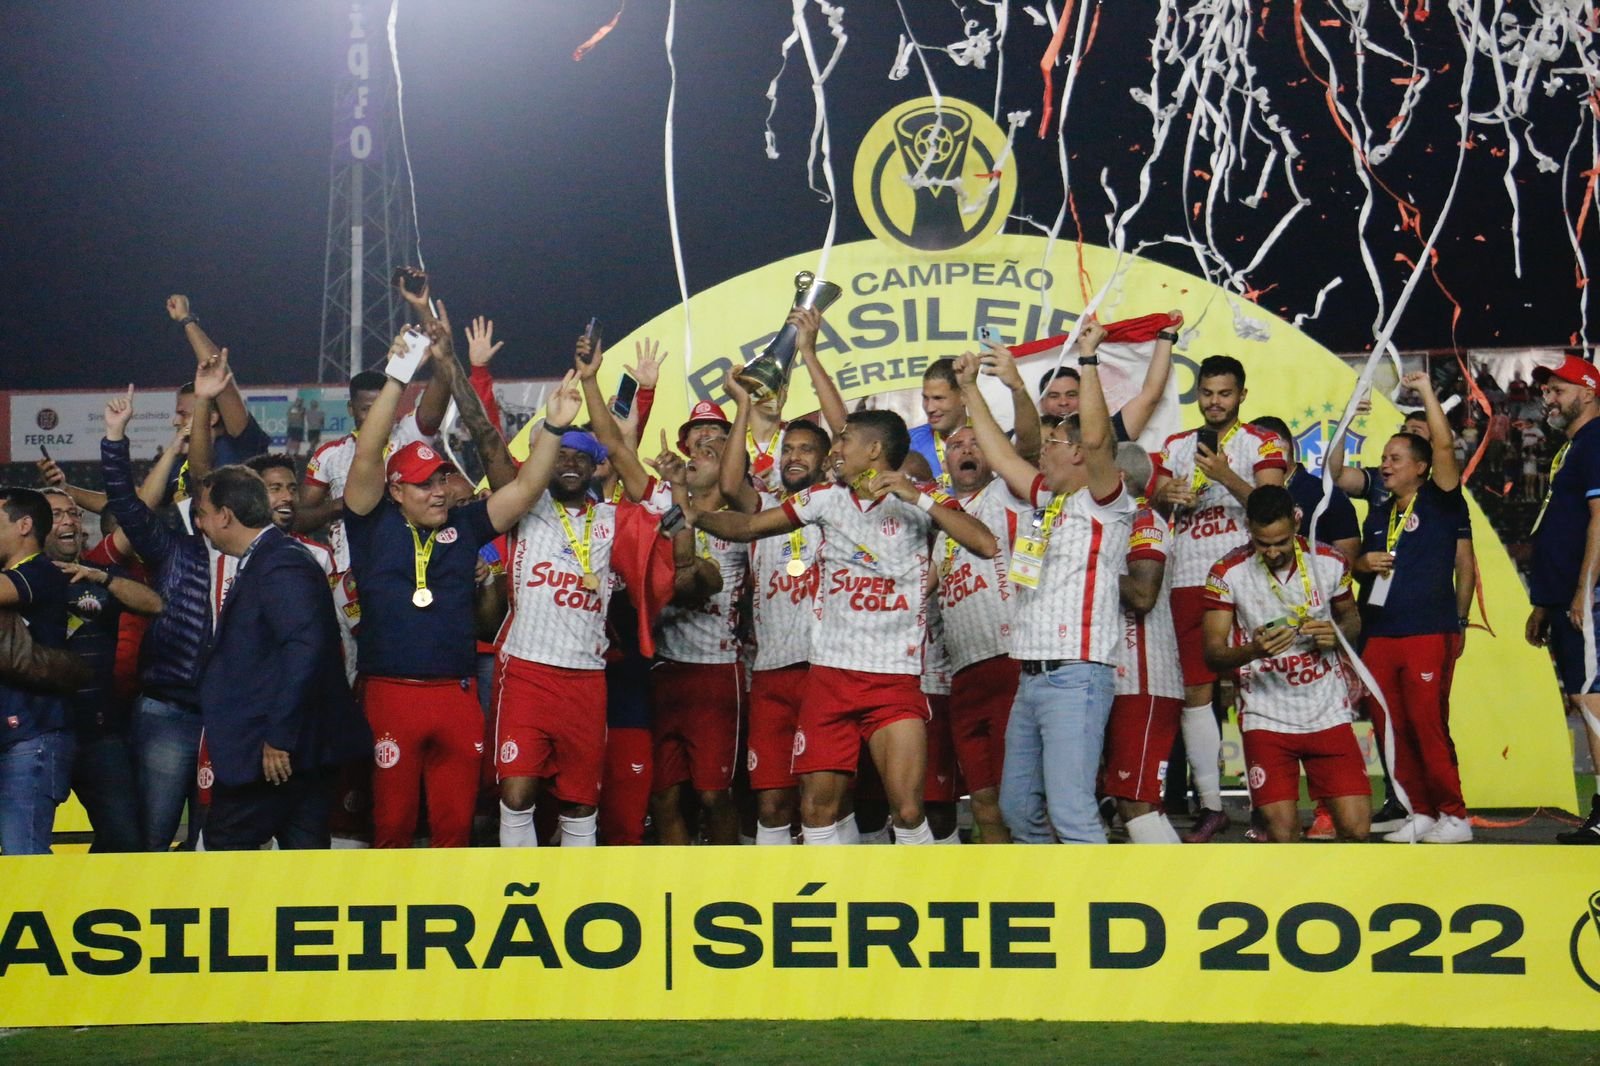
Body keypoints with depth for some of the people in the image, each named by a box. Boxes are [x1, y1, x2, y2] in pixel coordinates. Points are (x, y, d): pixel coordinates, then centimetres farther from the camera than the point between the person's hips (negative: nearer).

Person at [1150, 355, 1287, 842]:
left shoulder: (1262, 444, 3)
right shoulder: (1176, 446, 17)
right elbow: (1153, 506, 12)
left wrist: (1226, 477, -24)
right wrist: (1166, 497, -12)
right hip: (1188, 583, 4)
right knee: (1195, 692, 2)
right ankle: (1210, 805, 7)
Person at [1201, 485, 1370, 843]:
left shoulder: (1330, 563, 0)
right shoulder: (1228, 573, -7)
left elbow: (1351, 619, 18)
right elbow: (1213, 653, -8)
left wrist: (1337, 635, -7)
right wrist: (1254, 649, -29)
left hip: (1329, 715, 2)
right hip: (1266, 719, -2)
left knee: (1355, 825, -7)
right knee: (1282, 829, -11)